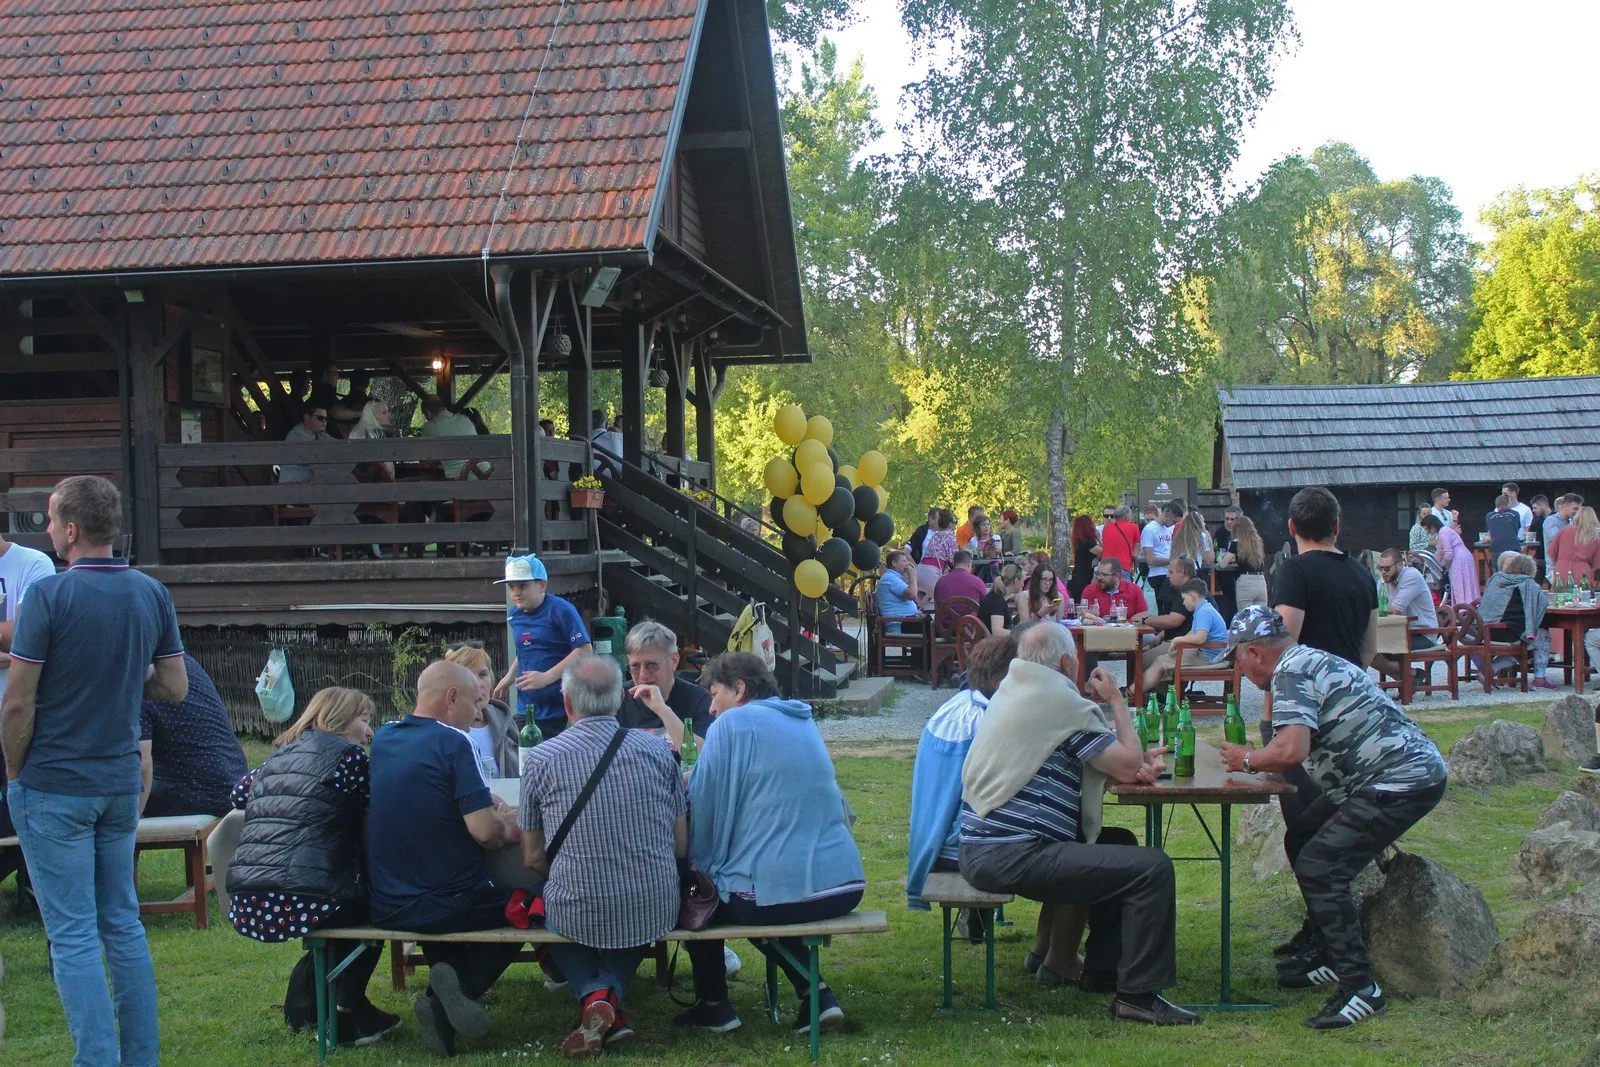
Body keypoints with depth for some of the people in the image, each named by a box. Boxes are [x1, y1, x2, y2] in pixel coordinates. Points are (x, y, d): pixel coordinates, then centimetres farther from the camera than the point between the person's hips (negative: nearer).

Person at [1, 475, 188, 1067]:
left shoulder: (49, 594, -15)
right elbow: (174, 686, 8)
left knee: (73, 934, -1)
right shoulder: (152, 593, 2)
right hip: (122, 780, 6)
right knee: (123, 924, 14)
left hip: (55, 785, -6)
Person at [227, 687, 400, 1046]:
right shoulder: (347, 755, 2)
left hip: (244, 907, 7)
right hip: (299, 904, -7)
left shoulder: (277, 757, 21)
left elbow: (237, 795, 37)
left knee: (347, 889, 32)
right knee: (371, 902, 23)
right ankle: (346, 1014, 21)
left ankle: (305, 1000, 34)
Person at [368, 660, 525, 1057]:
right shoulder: (452, 742, -15)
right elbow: (485, 831, -20)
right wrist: (509, 829, 2)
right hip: (447, 904, -6)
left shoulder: (382, 739, 7)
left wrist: (484, 802, 14)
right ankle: (463, 985, -3)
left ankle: (443, 997, 9)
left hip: (384, 907, 6)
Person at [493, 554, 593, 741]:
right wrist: (509, 678, 14)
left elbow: (584, 650, -15)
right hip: (527, 711, 6)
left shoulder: (560, 610, -11)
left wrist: (546, 677, -19)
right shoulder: (514, 615, 11)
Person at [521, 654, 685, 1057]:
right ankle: (612, 991, 7)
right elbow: (681, 847, 6)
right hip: (656, 914, 2)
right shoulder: (658, 750, 0)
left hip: (579, 916, -2)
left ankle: (593, 995, 5)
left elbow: (533, 858, 2)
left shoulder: (541, 759, -5)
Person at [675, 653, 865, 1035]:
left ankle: (713, 1005, 25)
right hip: (846, 888, 6)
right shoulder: (804, 723, 17)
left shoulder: (733, 723, -4)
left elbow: (703, 813, -4)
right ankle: (815, 992, 19)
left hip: (776, 896, -6)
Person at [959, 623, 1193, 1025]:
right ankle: (1138, 995, -6)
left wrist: (1138, 759, 8)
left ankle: (1101, 971, 27)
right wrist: (1116, 699, 5)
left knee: (1118, 843, 27)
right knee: (1152, 868, -12)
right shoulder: (1062, 702, -12)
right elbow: (1129, 767, -7)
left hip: (979, 849, 10)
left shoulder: (1011, 690, 18)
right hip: (1014, 858, -10)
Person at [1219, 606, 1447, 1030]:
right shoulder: (1311, 661, 18)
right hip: (1405, 771, 11)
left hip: (1403, 782, -11)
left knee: (1319, 867, -16)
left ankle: (1359, 987, -13)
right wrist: (1259, 760, 19)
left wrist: (1248, 759, -10)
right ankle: (1330, 952, 26)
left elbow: (1291, 750, -27)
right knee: (1302, 841, 17)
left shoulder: (1291, 672, -13)